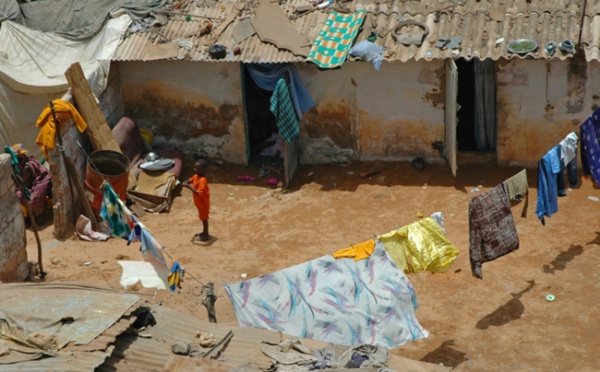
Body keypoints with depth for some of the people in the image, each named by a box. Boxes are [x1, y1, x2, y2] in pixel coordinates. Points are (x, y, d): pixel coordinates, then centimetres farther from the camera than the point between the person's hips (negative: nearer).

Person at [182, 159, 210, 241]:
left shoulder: (202, 180, -32)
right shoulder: (196, 176, -3)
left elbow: (199, 193, -37)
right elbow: (190, 180, 11)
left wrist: (189, 187, -37)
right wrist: (186, 183, -13)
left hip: (203, 203, -9)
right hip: (199, 203, 9)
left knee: (204, 219, 6)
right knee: (203, 218, 22)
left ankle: (206, 236, 19)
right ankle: (204, 232, 38)